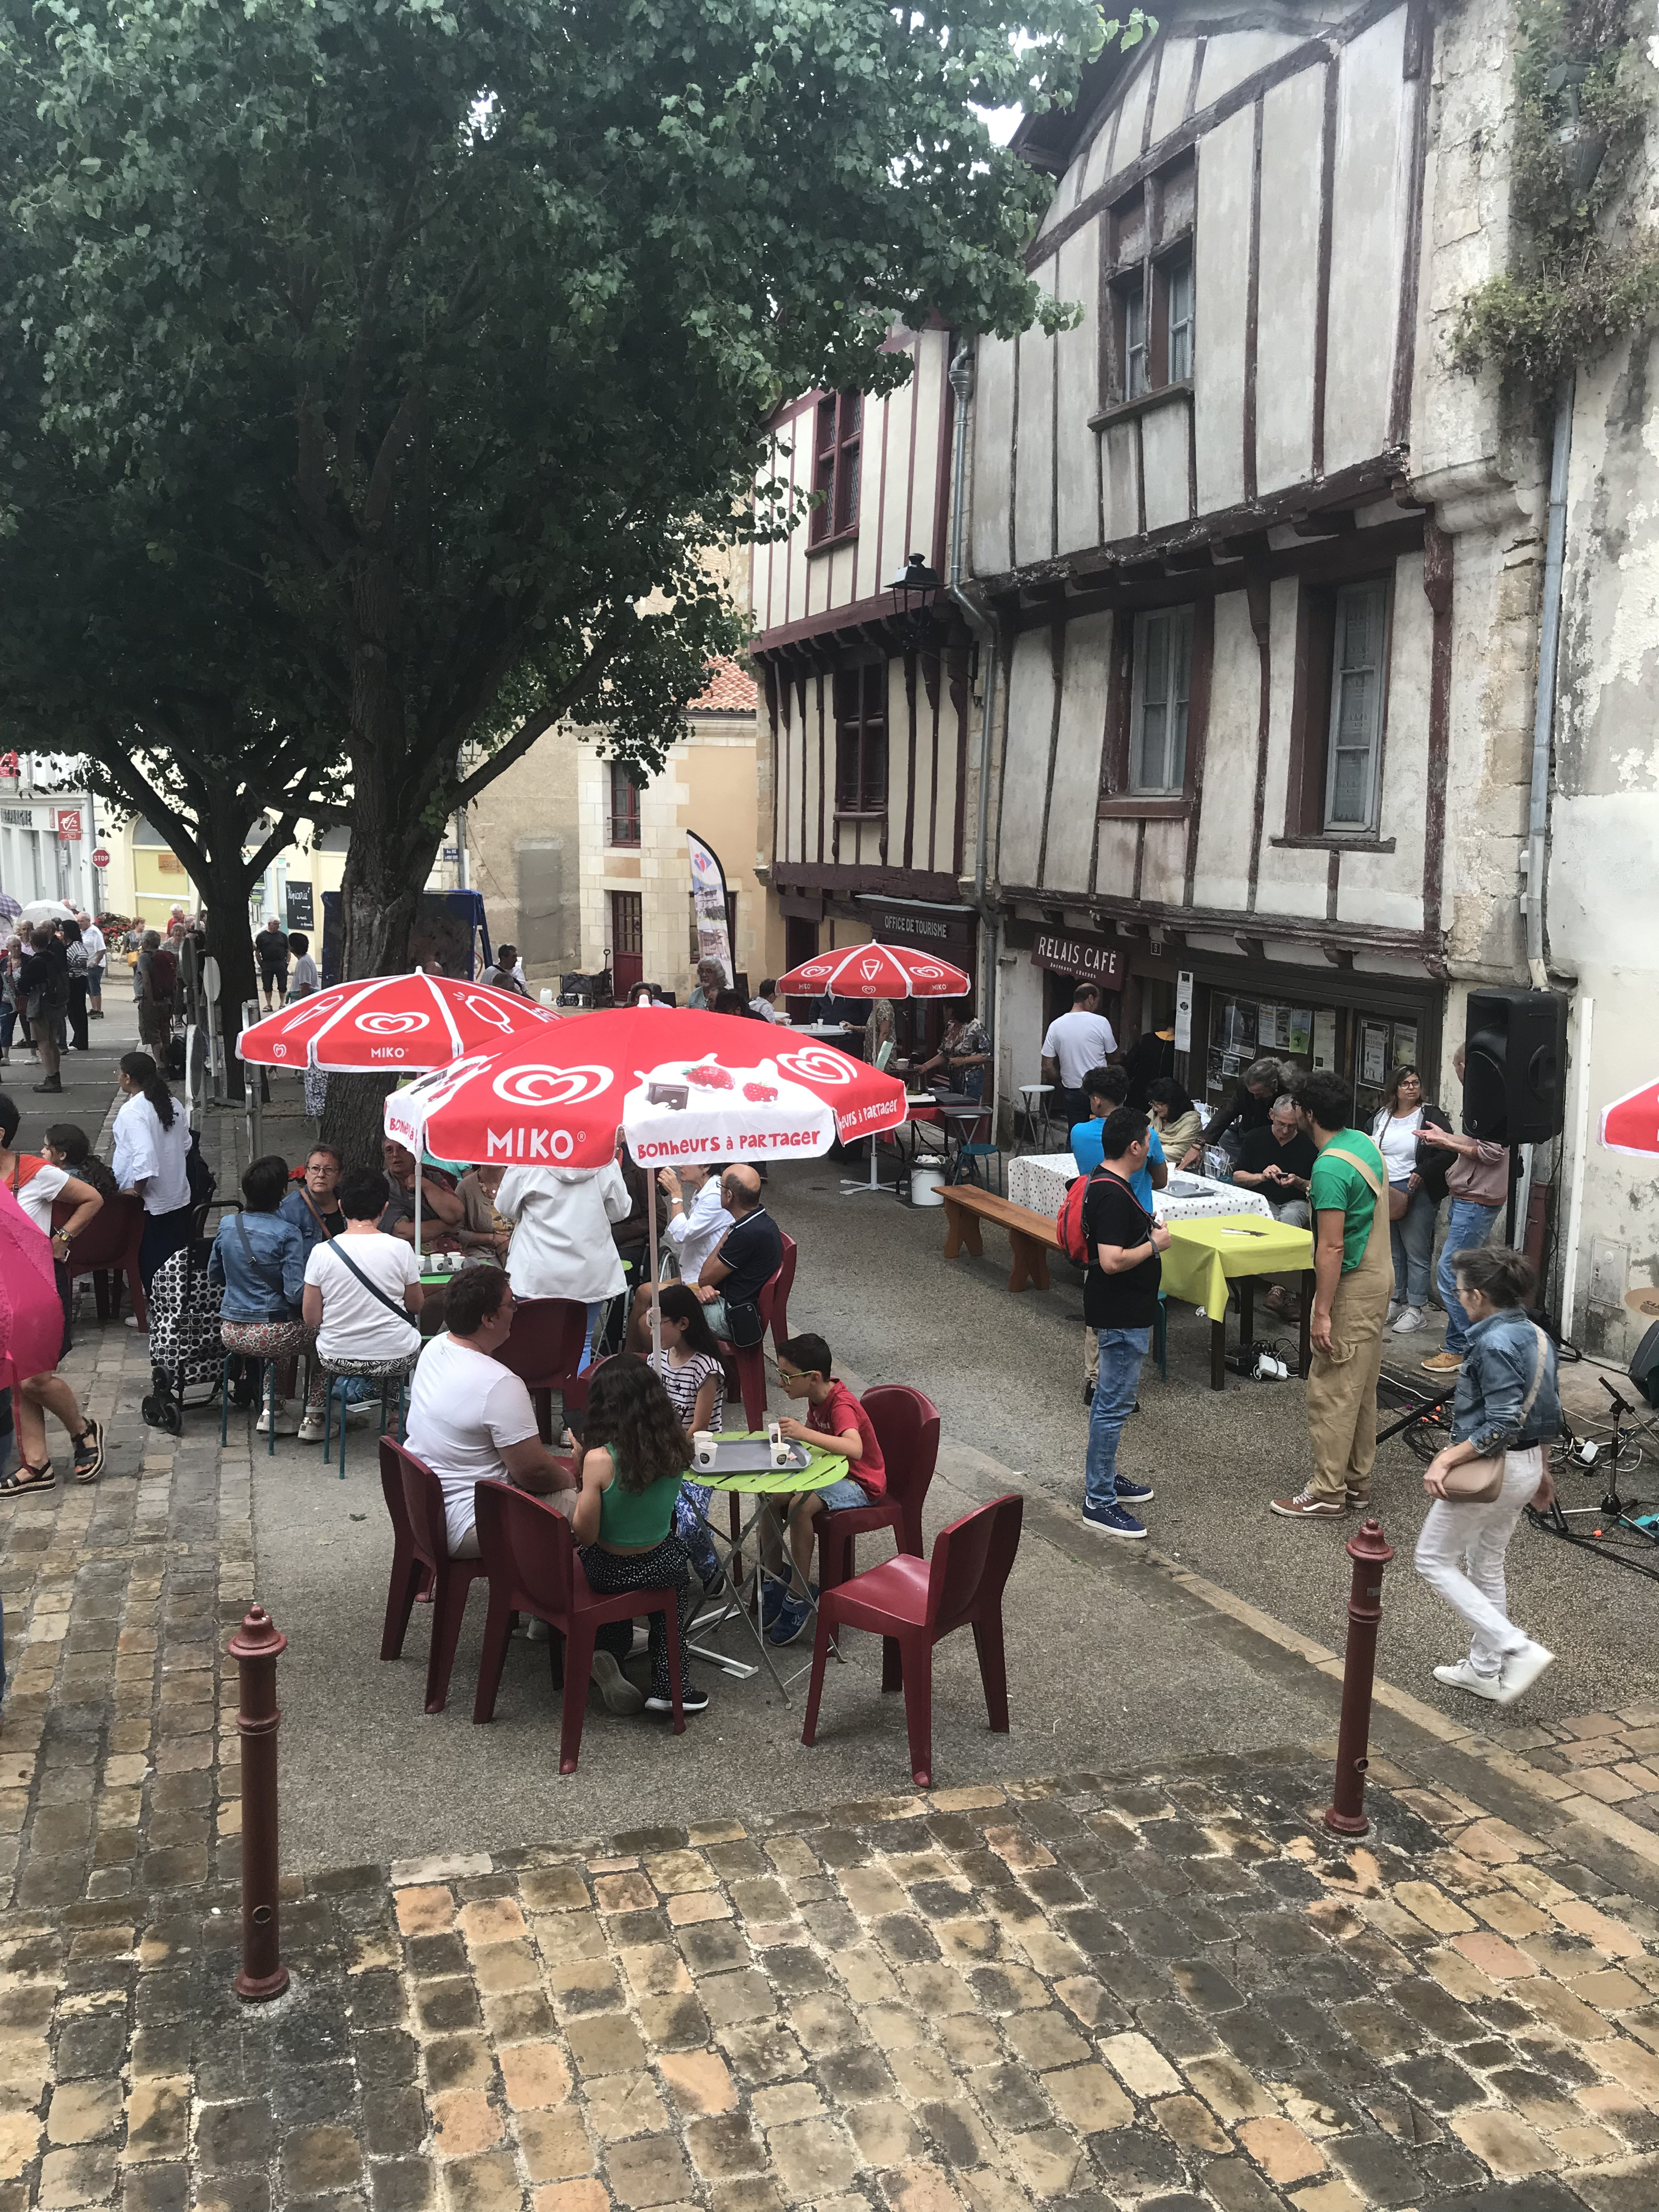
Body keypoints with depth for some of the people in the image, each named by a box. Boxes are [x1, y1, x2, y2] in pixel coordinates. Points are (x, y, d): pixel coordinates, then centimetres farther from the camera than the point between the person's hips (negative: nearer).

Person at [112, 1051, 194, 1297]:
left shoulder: (132, 1112, -19)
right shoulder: (173, 1104, 4)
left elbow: (145, 1155, -29)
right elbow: (185, 1145, 14)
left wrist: (135, 1192, -19)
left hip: (149, 1203, -7)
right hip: (179, 1198, 7)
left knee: (150, 1261, 5)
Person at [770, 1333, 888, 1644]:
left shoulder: (842, 1406, -27)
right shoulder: (818, 1396, 0)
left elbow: (854, 1449, -46)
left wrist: (805, 1434, -52)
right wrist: (792, 1433, -1)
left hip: (860, 1484, -9)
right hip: (830, 1471, 9)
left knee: (800, 1508, -31)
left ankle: (799, 1594, -17)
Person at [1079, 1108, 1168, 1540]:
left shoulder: (1105, 1183, 8)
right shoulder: (1113, 1195, -24)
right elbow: (1113, 1261, -29)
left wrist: (1148, 1229, 10)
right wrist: (1155, 1245, -16)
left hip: (1124, 1313, 11)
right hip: (1121, 1317, -11)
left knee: (1110, 1399, 21)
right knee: (1114, 1404, -4)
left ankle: (1104, 1477, 34)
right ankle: (1098, 1501, 2)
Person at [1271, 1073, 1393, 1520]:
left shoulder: (1330, 1168, -24)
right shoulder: (1365, 1143, 6)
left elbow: (1331, 1247, -25)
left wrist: (1321, 1312, -22)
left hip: (1352, 1287, -10)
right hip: (1379, 1275, 10)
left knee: (1333, 1390, -2)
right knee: (1362, 1386, 17)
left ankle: (1327, 1493, 5)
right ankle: (1356, 1479, 26)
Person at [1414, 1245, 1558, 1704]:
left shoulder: (1494, 1345, -24)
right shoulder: (1536, 1336, 5)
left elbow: (1502, 1425, -28)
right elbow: (1543, 1413, 13)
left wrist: (1447, 1459, -25)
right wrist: (1539, 1470, 23)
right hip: (1527, 1464, 9)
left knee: (1434, 1560, 5)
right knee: (1487, 1566, 22)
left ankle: (1518, 1649, -3)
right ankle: (1485, 1670, 31)